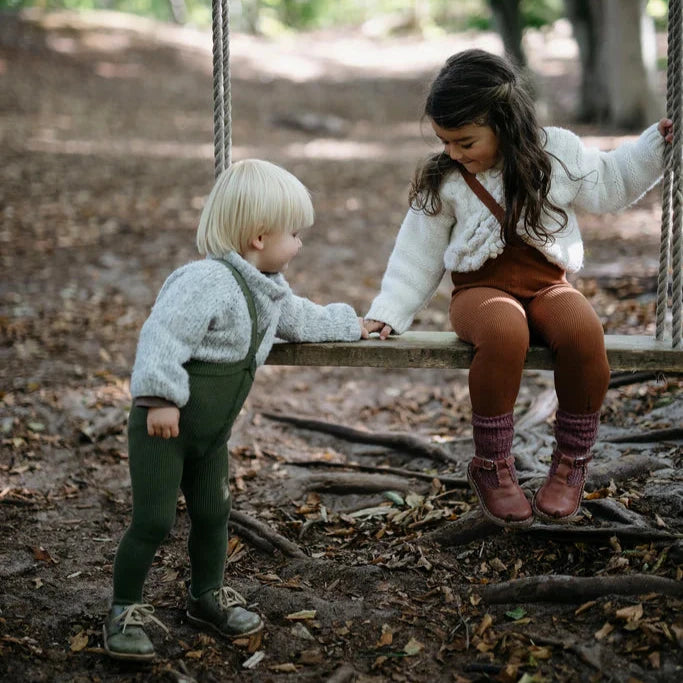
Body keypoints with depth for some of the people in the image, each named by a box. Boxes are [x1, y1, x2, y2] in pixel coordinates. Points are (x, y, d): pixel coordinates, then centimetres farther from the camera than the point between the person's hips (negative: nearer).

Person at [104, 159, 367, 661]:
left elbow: (300, 319, 30)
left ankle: (208, 597, 34)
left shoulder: (270, 289, 9)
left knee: (213, 514, 16)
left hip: (212, 431, 9)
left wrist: (349, 324, 37)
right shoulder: (209, 281, -24)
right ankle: (125, 612, 8)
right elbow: (163, 334, -30)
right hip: (163, 425, -9)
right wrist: (159, 399, -31)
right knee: (154, 521, -5)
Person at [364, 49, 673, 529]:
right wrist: (388, 313, 2)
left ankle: (571, 463, -13)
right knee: (504, 332, -40)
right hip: (482, 288, -1)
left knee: (584, 331, -35)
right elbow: (419, 255, 8)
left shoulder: (557, 152, 3)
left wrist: (657, 143, 12)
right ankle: (492, 467, -20)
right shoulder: (444, 182, 2)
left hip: (548, 285, 1)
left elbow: (610, 183, 19)